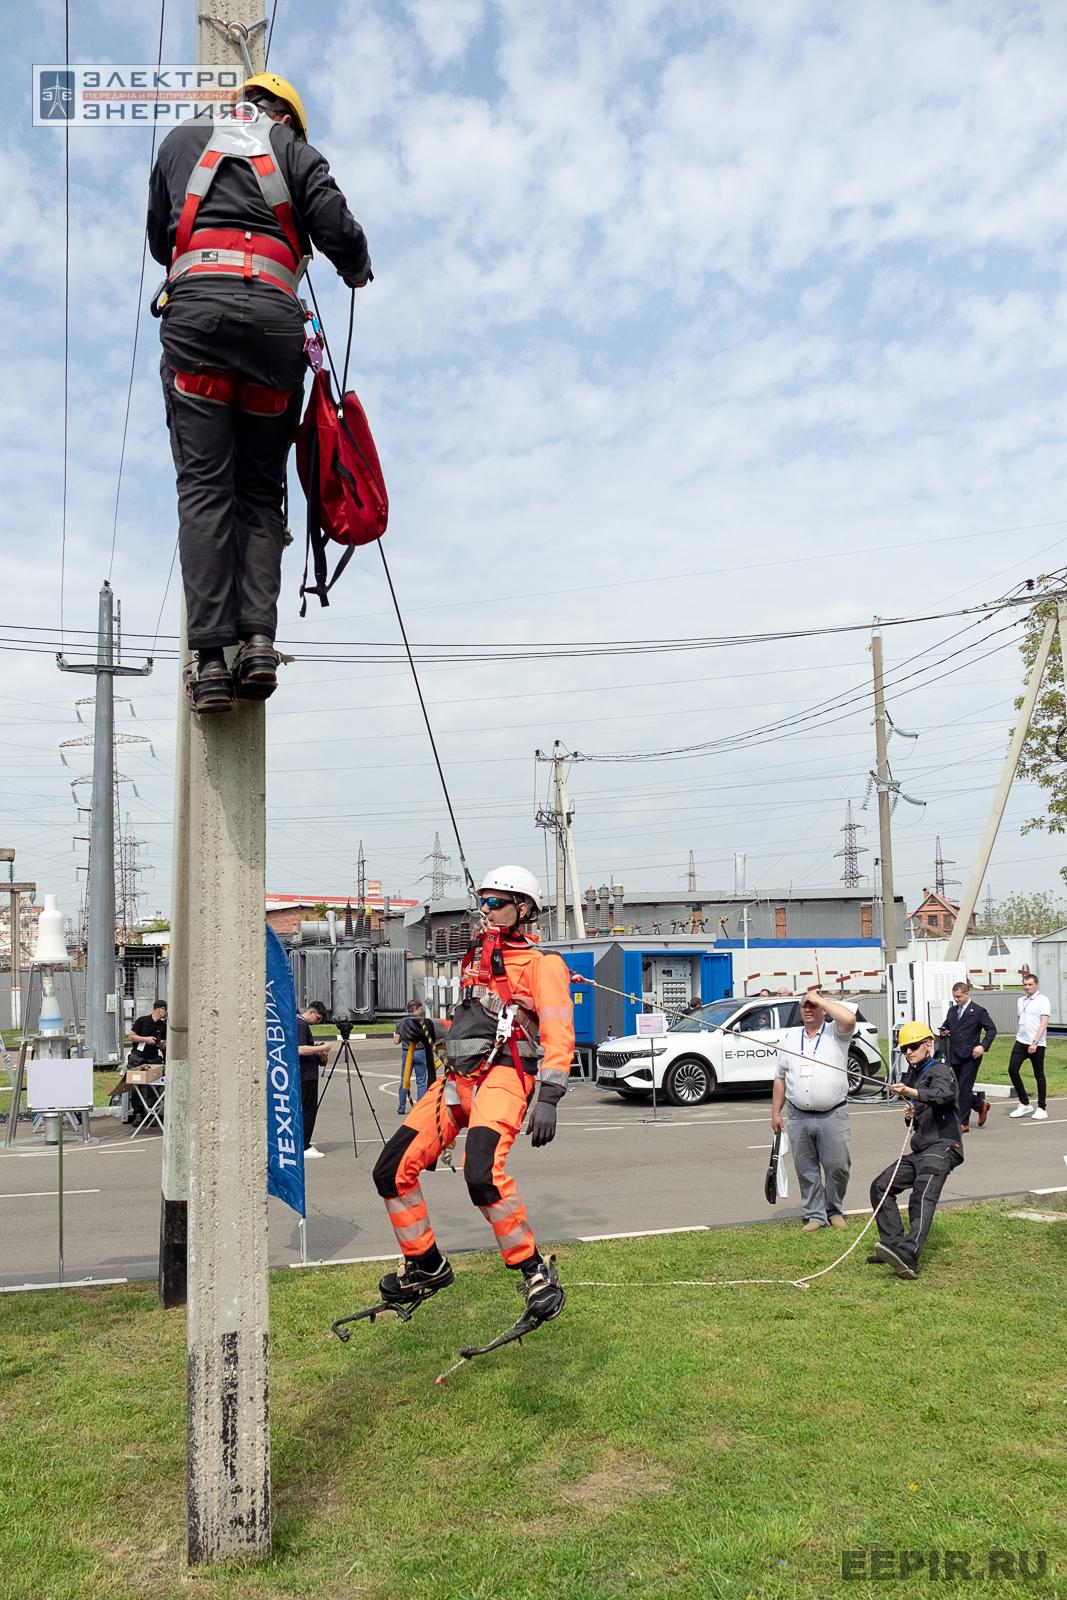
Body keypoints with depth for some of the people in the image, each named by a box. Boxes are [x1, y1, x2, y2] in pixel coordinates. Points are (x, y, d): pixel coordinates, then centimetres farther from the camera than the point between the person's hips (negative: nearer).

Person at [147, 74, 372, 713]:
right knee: (262, 488, 5)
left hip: (194, 306, 1)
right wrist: (357, 270, 26)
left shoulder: (182, 140, 26)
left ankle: (211, 659, -15)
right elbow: (339, 229, 5)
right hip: (273, 312, 0)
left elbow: (159, 240, 33)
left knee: (205, 486, -5)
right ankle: (259, 640, -12)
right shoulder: (293, 150, 19)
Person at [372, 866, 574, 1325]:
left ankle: (536, 1273, -15)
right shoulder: (475, 958, 26)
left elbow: (558, 1033, -8)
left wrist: (548, 1098, -19)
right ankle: (427, 1267, 17)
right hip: (457, 1078, 8)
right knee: (391, 1170, -2)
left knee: (482, 1174, -32)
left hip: (504, 1075, -8)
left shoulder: (540, 963, 2)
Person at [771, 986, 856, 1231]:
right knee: (806, 1169, 6)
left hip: (832, 1116, -3)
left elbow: (849, 1019, -24)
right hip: (799, 1117, 3)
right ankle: (814, 1215, 17)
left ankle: (834, 1210, 20)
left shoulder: (835, 1033, 2)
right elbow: (780, 1078, 16)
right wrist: (775, 1112, 11)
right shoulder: (789, 1037, 13)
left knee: (837, 1166, 0)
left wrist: (819, 999, -14)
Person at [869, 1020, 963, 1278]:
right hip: (919, 1149, 10)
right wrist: (909, 1115, 6)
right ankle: (893, 1245, 5)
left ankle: (908, 1256, -43)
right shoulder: (911, 1076, 22)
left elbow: (944, 1094, -32)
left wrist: (910, 1092, -50)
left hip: (942, 1146, -10)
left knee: (922, 1198, -27)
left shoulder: (940, 1071, -5)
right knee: (881, 1187, 5)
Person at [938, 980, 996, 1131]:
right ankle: (981, 1105, 33)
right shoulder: (952, 1010, 13)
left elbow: (992, 1029, -6)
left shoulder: (978, 1011, -5)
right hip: (954, 1057, 7)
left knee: (964, 1089, -5)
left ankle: (963, 1123, 3)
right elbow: (945, 1026, 25)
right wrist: (943, 1033, 1)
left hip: (970, 1056, -7)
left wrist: (983, 1046, -17)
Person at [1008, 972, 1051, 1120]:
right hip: (1021, 1042, 6)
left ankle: (1042, 1108, 14)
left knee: (1039, 1075, 3)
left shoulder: (1043, 1000, -7)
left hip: (1037, 1045, -6)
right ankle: (1024, 1104, 7)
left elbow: (1044, 1024, -15)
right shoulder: (1021, 1001, 13)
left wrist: (1035, 1042, -22)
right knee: (1012, 1069, -5)